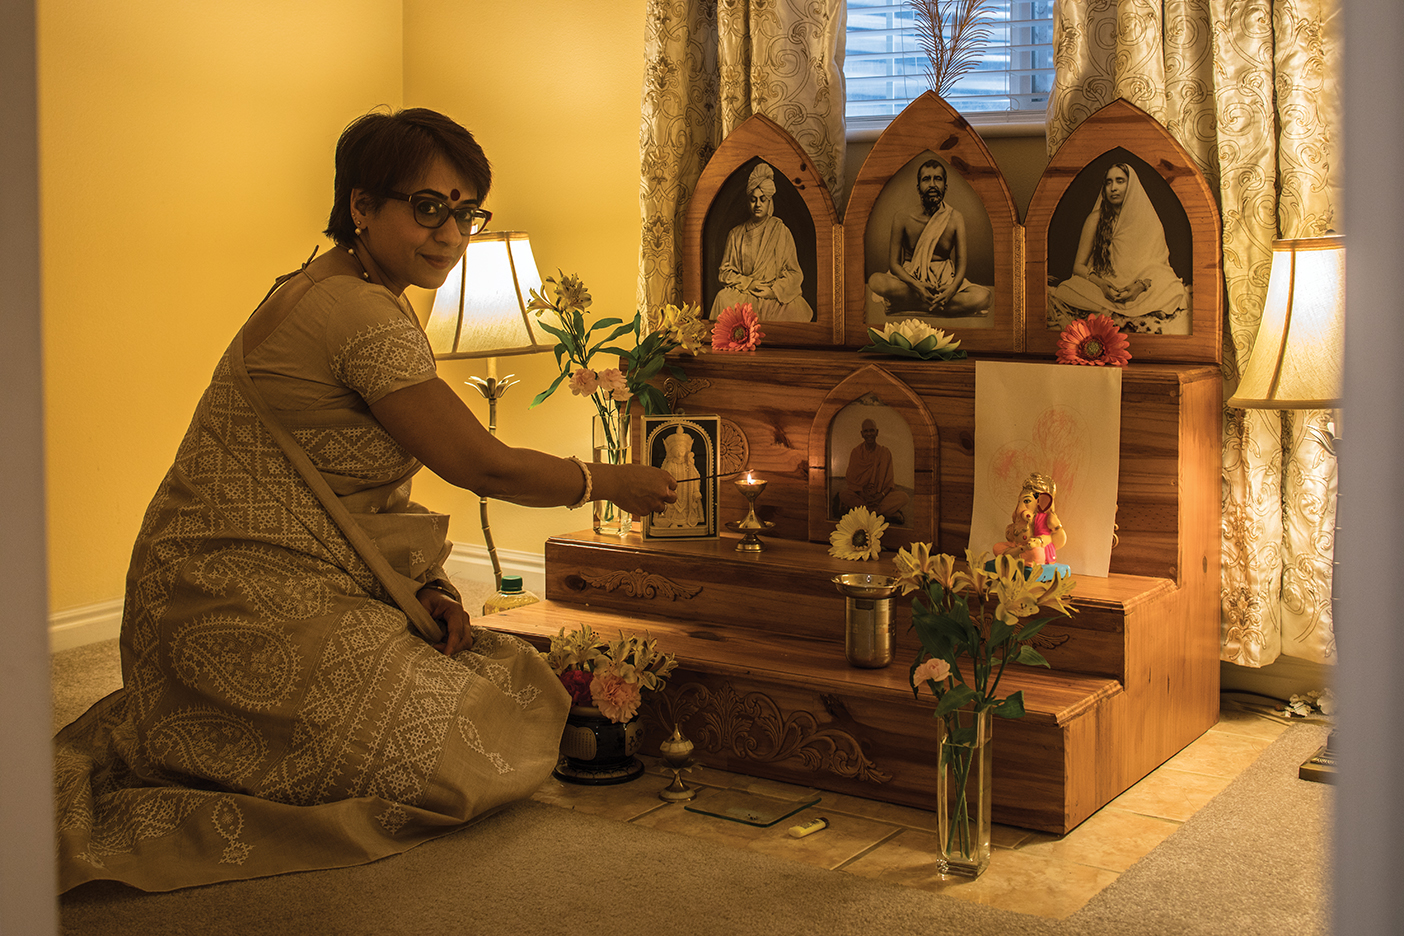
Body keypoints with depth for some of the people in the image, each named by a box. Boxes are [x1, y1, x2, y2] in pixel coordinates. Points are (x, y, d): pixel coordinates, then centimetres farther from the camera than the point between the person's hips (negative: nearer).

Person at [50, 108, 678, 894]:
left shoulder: (351, 298, 15)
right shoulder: (359, 315, -18)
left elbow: (373, 478, 16)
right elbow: (482, 465, -15)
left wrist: (426, 588, 3)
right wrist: (611, 482, 0)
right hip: (249, 609, -10)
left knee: (516, 677, 9)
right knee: (486, 754, -10)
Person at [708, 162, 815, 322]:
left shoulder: (781, 231, 9)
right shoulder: (736, 234, 15)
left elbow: (794, 273, 5)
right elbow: (724, 272, 10)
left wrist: (774, 291, -12)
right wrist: (748, 283, -8)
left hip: (776, 297, -1)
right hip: (742, 294, 1)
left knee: (796, 307, -34)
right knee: (724, 299, -33)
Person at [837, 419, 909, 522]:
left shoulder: (885, 452, 5)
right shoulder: (856, 452, 4)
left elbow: (888, 479, 1)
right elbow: (851, 478, 0)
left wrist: (881, 494, -17)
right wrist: (861, 493, -17)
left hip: (880, 494, 0)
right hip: (860, 494, 0)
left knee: (902, 497, -27)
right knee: (844, 495, -33)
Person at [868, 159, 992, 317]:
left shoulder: (955, 218, 2)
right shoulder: (903, 218, -1)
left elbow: (961, 263, -3)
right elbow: (893, 263, -4)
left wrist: (953, 288, -27)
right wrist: (916, 285, -26)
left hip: (945, 281, 1)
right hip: (910, 279, -1)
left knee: (983, 297, -31)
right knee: (876, 281, -35)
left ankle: (906, 305, -27)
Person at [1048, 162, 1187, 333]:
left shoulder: (1149, 222, 7)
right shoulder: (1095, 220, 8)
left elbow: (1160, 266, 4)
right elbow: (1078, 266, 6)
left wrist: (1141, 286, -18)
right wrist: (1101, 284, -16)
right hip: (1100, 290, 0)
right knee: (1060, 294, -31)